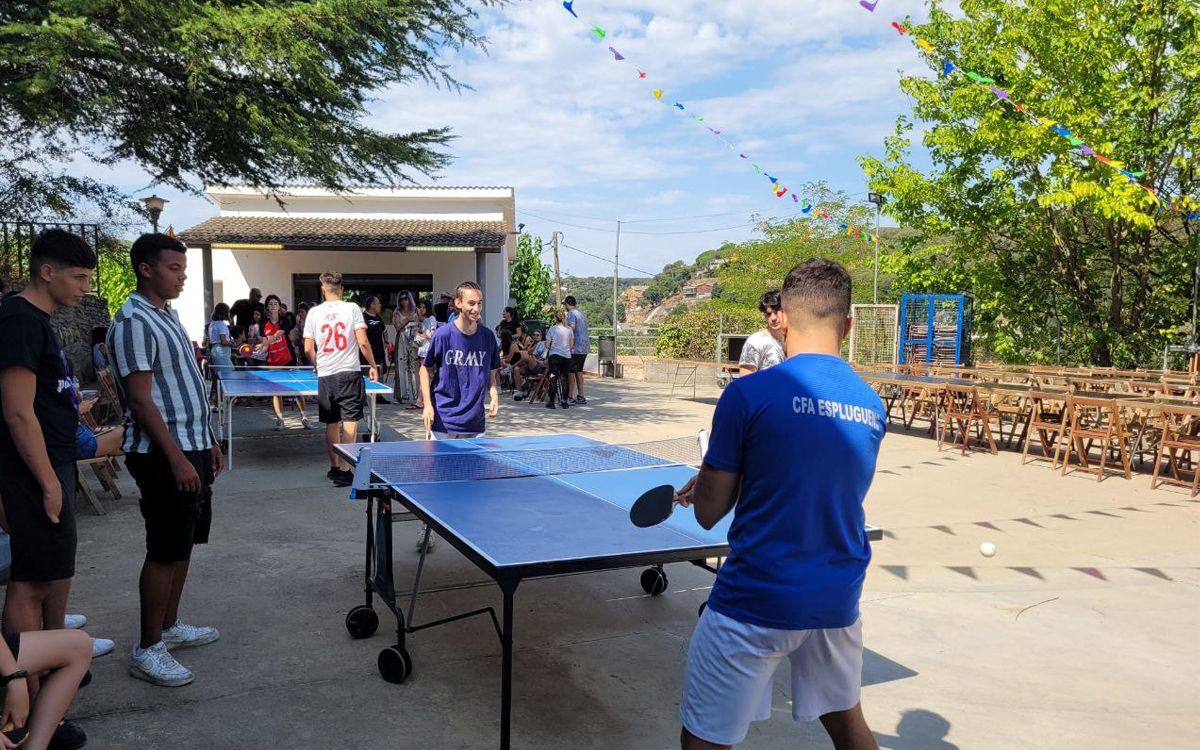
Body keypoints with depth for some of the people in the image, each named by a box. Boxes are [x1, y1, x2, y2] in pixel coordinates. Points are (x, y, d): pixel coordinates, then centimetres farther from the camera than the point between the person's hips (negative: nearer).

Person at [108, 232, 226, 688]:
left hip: (191, 448, 10)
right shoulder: (134, 322, -15)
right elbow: (140, 399, -20)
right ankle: (147, 650, 8)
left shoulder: (168, 315, 14)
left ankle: (169, 626, 31)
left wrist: (207, 442, 19)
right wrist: (176, 458, -23)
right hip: (164, 456, -10)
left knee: (185, 544, 17)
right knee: (166, 551, -3)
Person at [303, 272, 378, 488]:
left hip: (325, 376, 3)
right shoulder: (352, 308, -3)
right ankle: (344, 471, -5)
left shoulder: (314, 312, 3)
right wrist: (373, 366, 3)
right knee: (350, 423, -1)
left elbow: (308, 349, 3)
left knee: (331, 424, 14)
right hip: (349, 373, -3)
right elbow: (363, 343, -9)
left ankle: (334, 468, 23)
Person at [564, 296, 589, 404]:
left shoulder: (571, 313, -9)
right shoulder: (581, 313, 18)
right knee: (579, 371, 14)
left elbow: (572, 327, -24)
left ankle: (570, 397, -5)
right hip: (584, 347, 9)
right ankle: (580, 396, 15)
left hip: (576, 347, -9)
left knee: (571, 371, -5)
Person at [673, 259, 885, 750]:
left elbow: (708, 513, -10)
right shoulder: (872, 406, 2)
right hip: (837, 600, 6)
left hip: (755, 600, -5)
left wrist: (708, 483, 11)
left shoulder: (748, 394, -15)